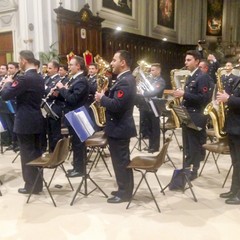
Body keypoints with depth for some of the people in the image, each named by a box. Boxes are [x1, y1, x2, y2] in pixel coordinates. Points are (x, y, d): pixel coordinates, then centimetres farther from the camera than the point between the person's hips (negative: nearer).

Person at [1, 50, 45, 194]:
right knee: (36, 152, 14)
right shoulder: (39, 78, 9)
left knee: (27, 154, 1)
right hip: (37, 120, 9)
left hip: (25, 122, -9)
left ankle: (31, 185, 9)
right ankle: (38, 183, 23)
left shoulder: (24, 79, -18)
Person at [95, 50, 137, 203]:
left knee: (120, 161, 0)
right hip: (121, 126, 11)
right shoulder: (126, 79, 13)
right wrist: (105, 96, 5)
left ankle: (124, 193, 12)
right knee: (123, 160, 17)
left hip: (119, 128, -11)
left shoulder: (124, 81, -21)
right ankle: (126, 189, 29)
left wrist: (102, 98, -15)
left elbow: (116, 105, -30)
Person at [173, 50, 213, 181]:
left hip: (196, 117, -9)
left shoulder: (202, 77, -11)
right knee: (187, 144, 13)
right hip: (186, 114, 9)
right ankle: (186, 167, 21)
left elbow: (203, 98, -21)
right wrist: (181, 95, 6)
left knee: (195, 144, 0)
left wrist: (184, 94, -23)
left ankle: (193, 170, 9)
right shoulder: (189, 77, 16)